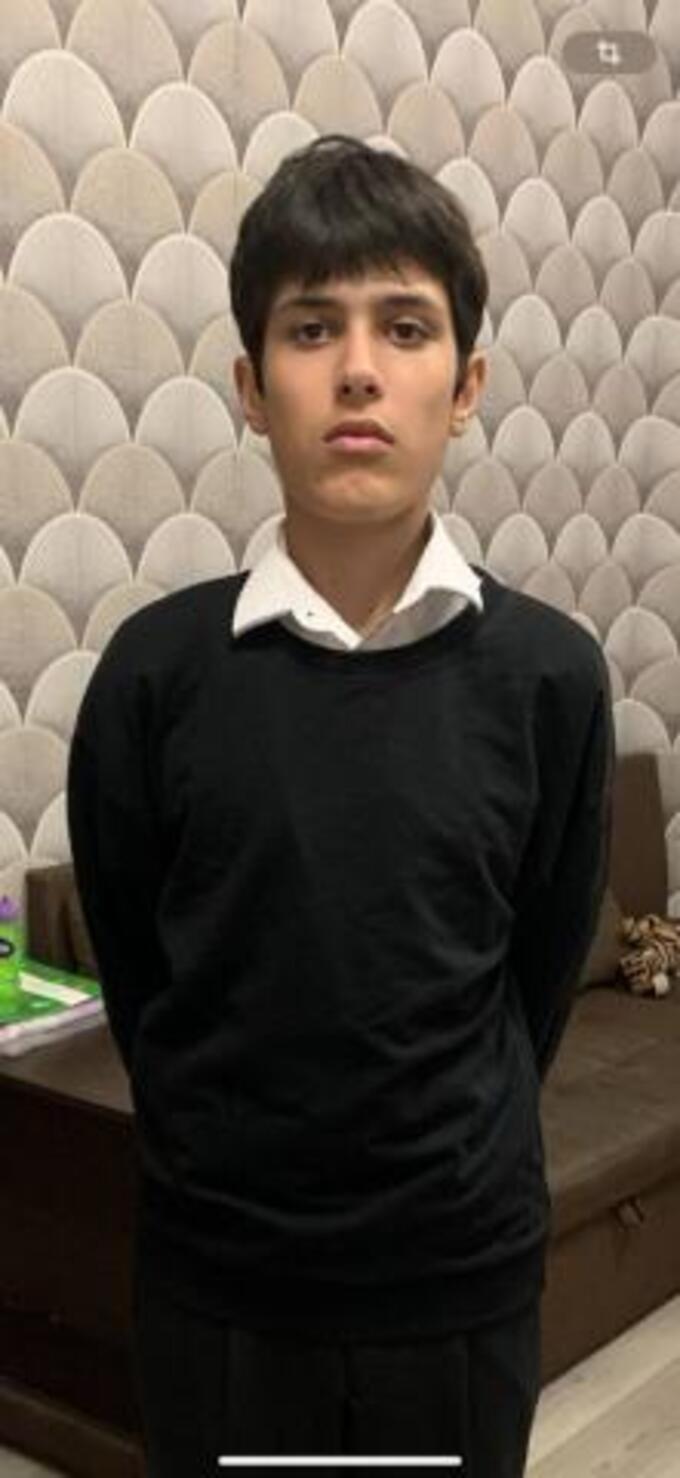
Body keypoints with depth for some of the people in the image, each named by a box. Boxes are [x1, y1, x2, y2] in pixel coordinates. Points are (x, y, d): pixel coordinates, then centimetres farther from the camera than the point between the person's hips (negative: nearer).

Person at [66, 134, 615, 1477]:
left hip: (462, 1274, 0)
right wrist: (225, 1146, 8)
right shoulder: (158, 666, -10)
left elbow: (545, 962, 3)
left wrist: (459, 1147, 9)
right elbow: (132, 962, 2)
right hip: (214, 1274, 0)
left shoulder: (548, 674, -9)